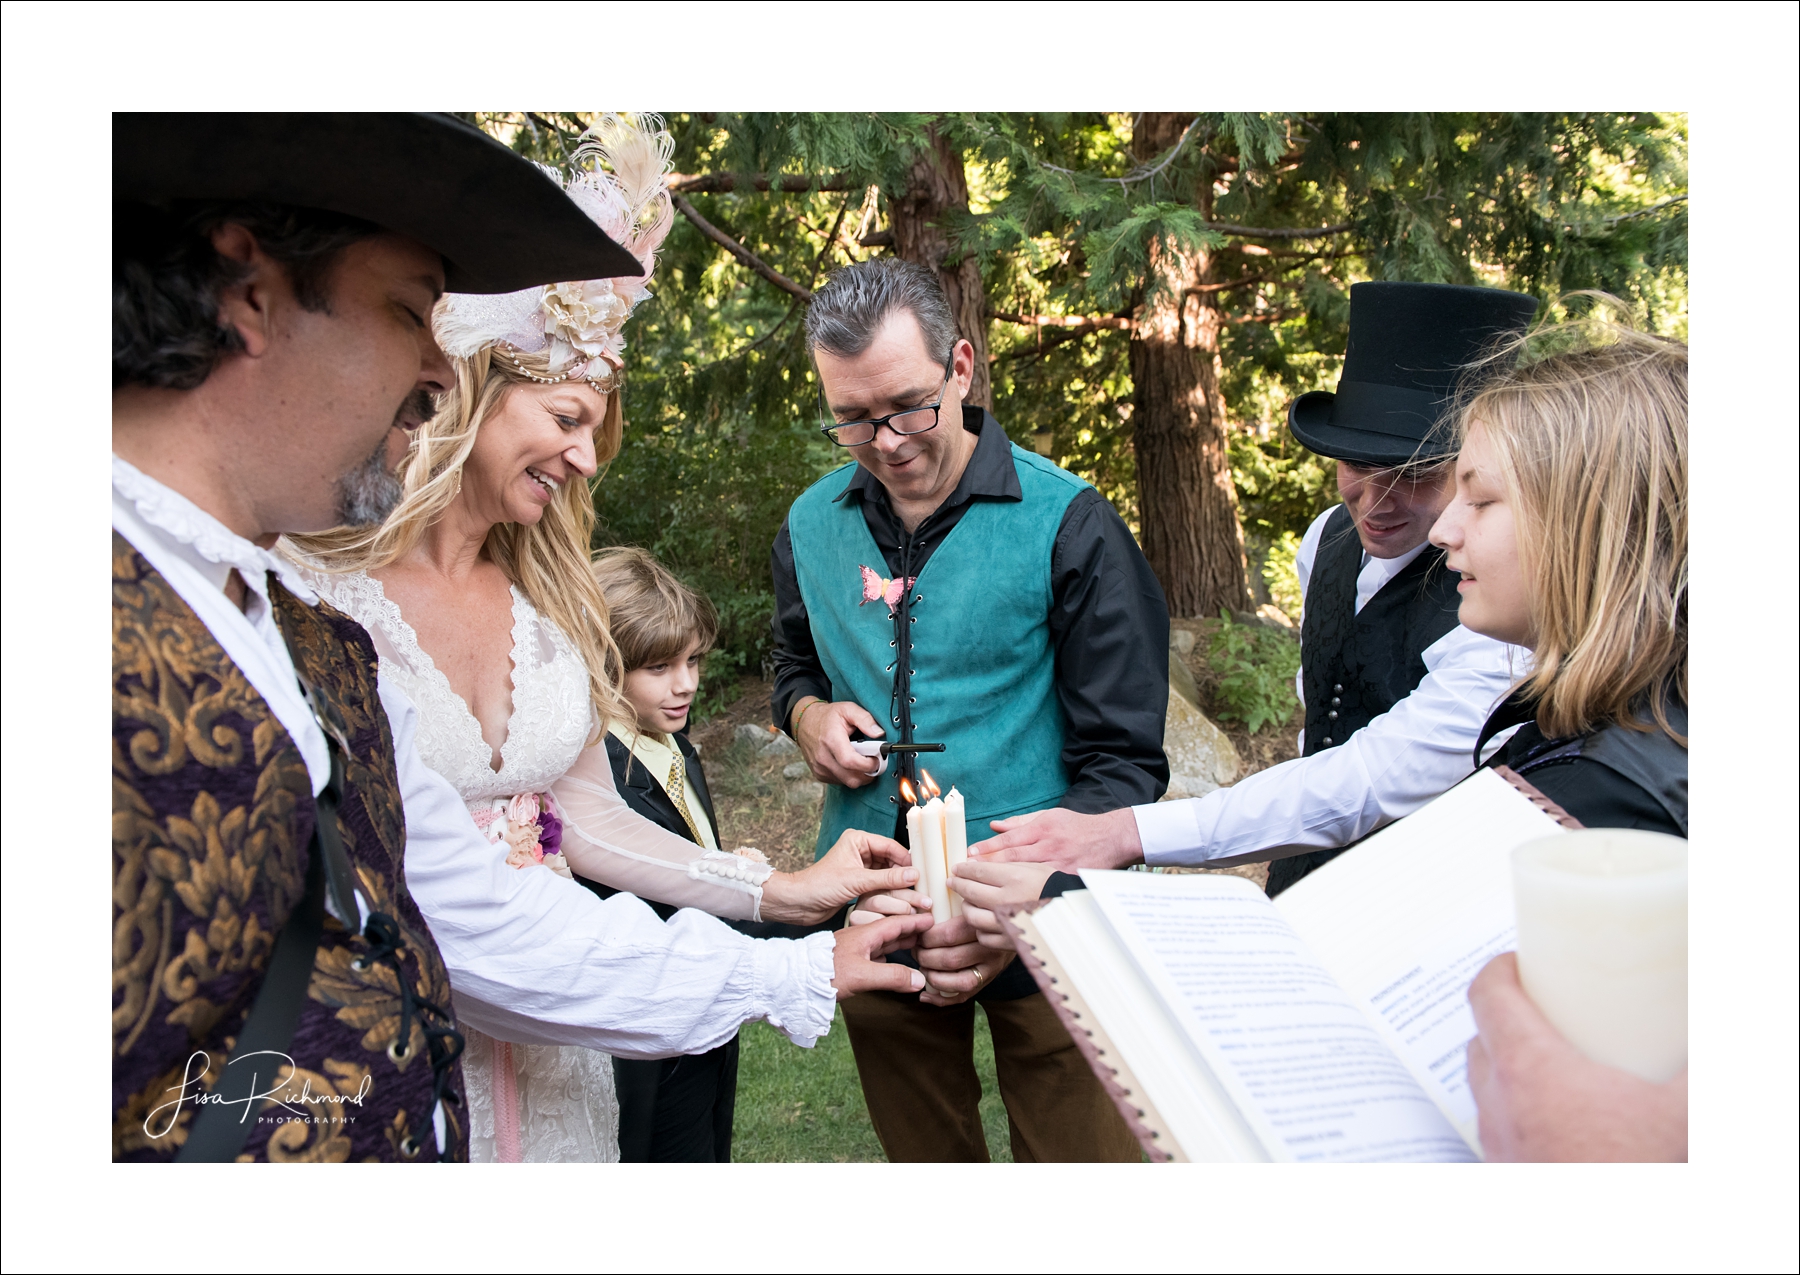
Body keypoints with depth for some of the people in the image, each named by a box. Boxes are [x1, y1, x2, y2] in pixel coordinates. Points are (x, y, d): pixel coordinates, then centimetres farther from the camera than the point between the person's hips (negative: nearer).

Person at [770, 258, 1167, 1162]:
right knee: (921, 1155, 21)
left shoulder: (1067, 524, -12)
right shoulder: (811, 525, 3)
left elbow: (1122, 762, -13)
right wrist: (806, 711, -2)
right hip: (871, 921, 4)